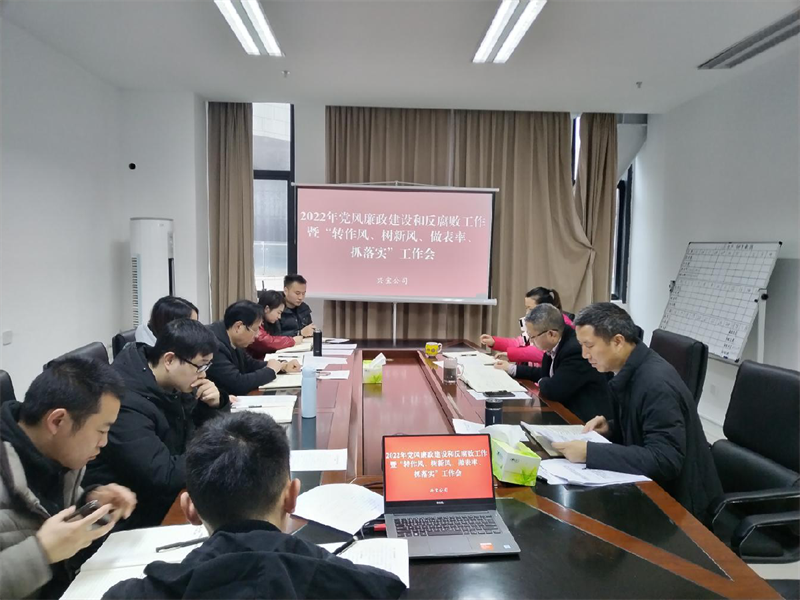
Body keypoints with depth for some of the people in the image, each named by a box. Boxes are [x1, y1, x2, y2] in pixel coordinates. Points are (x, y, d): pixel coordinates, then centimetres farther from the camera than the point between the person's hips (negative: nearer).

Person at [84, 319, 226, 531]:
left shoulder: (171, 384, -4)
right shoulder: (126, 401, -30)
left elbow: (199, 429, 11)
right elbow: (164, 477, -31)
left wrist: (211, 405, -10)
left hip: (169, 492, 8)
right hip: (135, 510, -8)